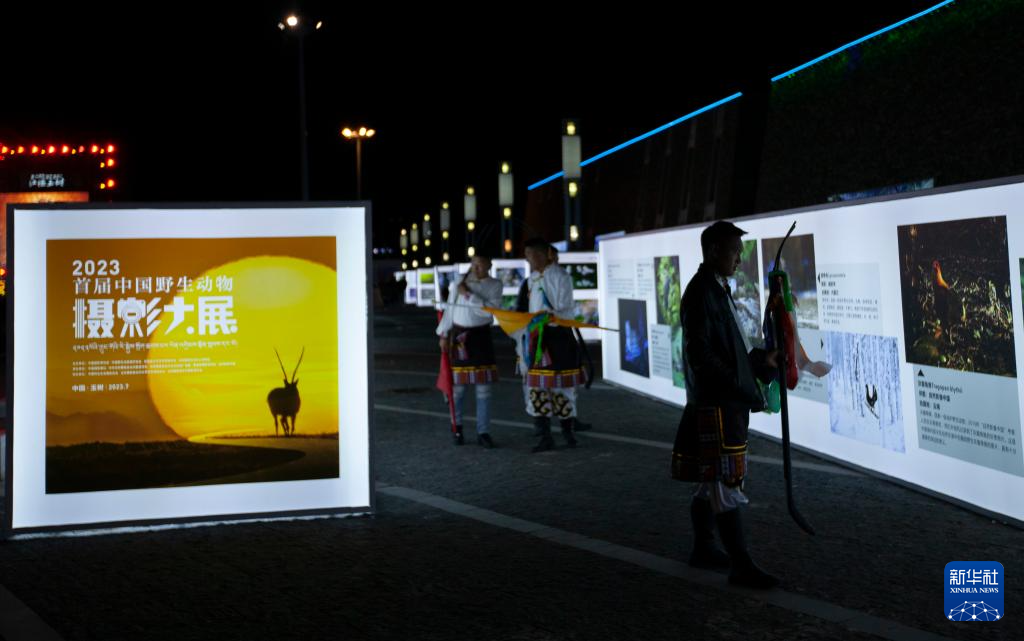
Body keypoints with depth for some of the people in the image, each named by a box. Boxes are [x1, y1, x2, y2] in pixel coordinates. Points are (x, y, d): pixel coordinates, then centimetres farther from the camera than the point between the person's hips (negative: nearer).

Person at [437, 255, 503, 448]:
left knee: (484, 387, 0)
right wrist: (443, 335, 5)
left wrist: (469, 295, -16)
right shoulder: (459, 282, 3)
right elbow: (449, 309, 8)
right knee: (458, 385, 5)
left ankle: (483, 432, 8)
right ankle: (457, 427, 23)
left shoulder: (495, 285, -1)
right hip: (459, 336, 1)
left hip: (481, 336, 0)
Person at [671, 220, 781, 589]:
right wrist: (742, 388, -18)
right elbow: (700, 355, -21)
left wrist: (762, 361, 10)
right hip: (716, 405, -10)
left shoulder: (718, 290, 15)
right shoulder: (700, 293, -15)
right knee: (725, 484, -6)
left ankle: (703, 549, 27)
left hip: (727, 404, 10)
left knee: (711, 482, 16)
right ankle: (741, 565, -1)